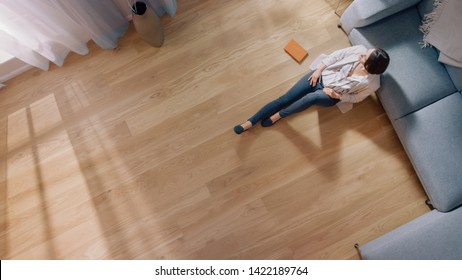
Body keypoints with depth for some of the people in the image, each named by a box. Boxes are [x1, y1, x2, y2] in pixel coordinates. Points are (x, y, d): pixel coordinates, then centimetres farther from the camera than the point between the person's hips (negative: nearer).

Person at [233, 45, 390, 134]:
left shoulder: (372, 83, -14)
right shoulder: (360, 50, -9)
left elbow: (356, 98, -1)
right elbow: (336, 55, 0)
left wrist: (337, 95, -14)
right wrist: (319, 70, -9)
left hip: (331, 96, -3)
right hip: (322, 76, 4)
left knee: (311, 98, -40)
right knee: (285, 98, -11)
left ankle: (278, 115, -15)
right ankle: (250, 122, -11)